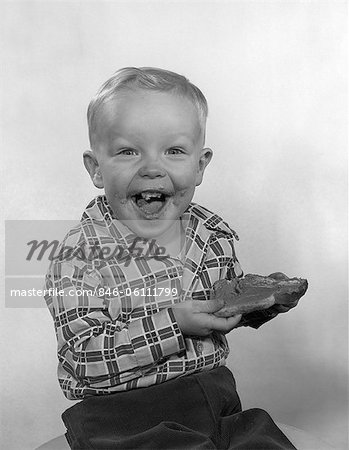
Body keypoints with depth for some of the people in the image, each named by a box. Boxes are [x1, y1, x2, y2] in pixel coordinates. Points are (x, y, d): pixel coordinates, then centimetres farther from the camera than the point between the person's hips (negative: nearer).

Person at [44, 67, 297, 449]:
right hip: (122, 415, -4)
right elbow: (82, 361, -21)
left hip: (213, 399, 5)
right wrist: (172, 324, -26)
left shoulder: (214, 234, -1)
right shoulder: (81, 257, -17)